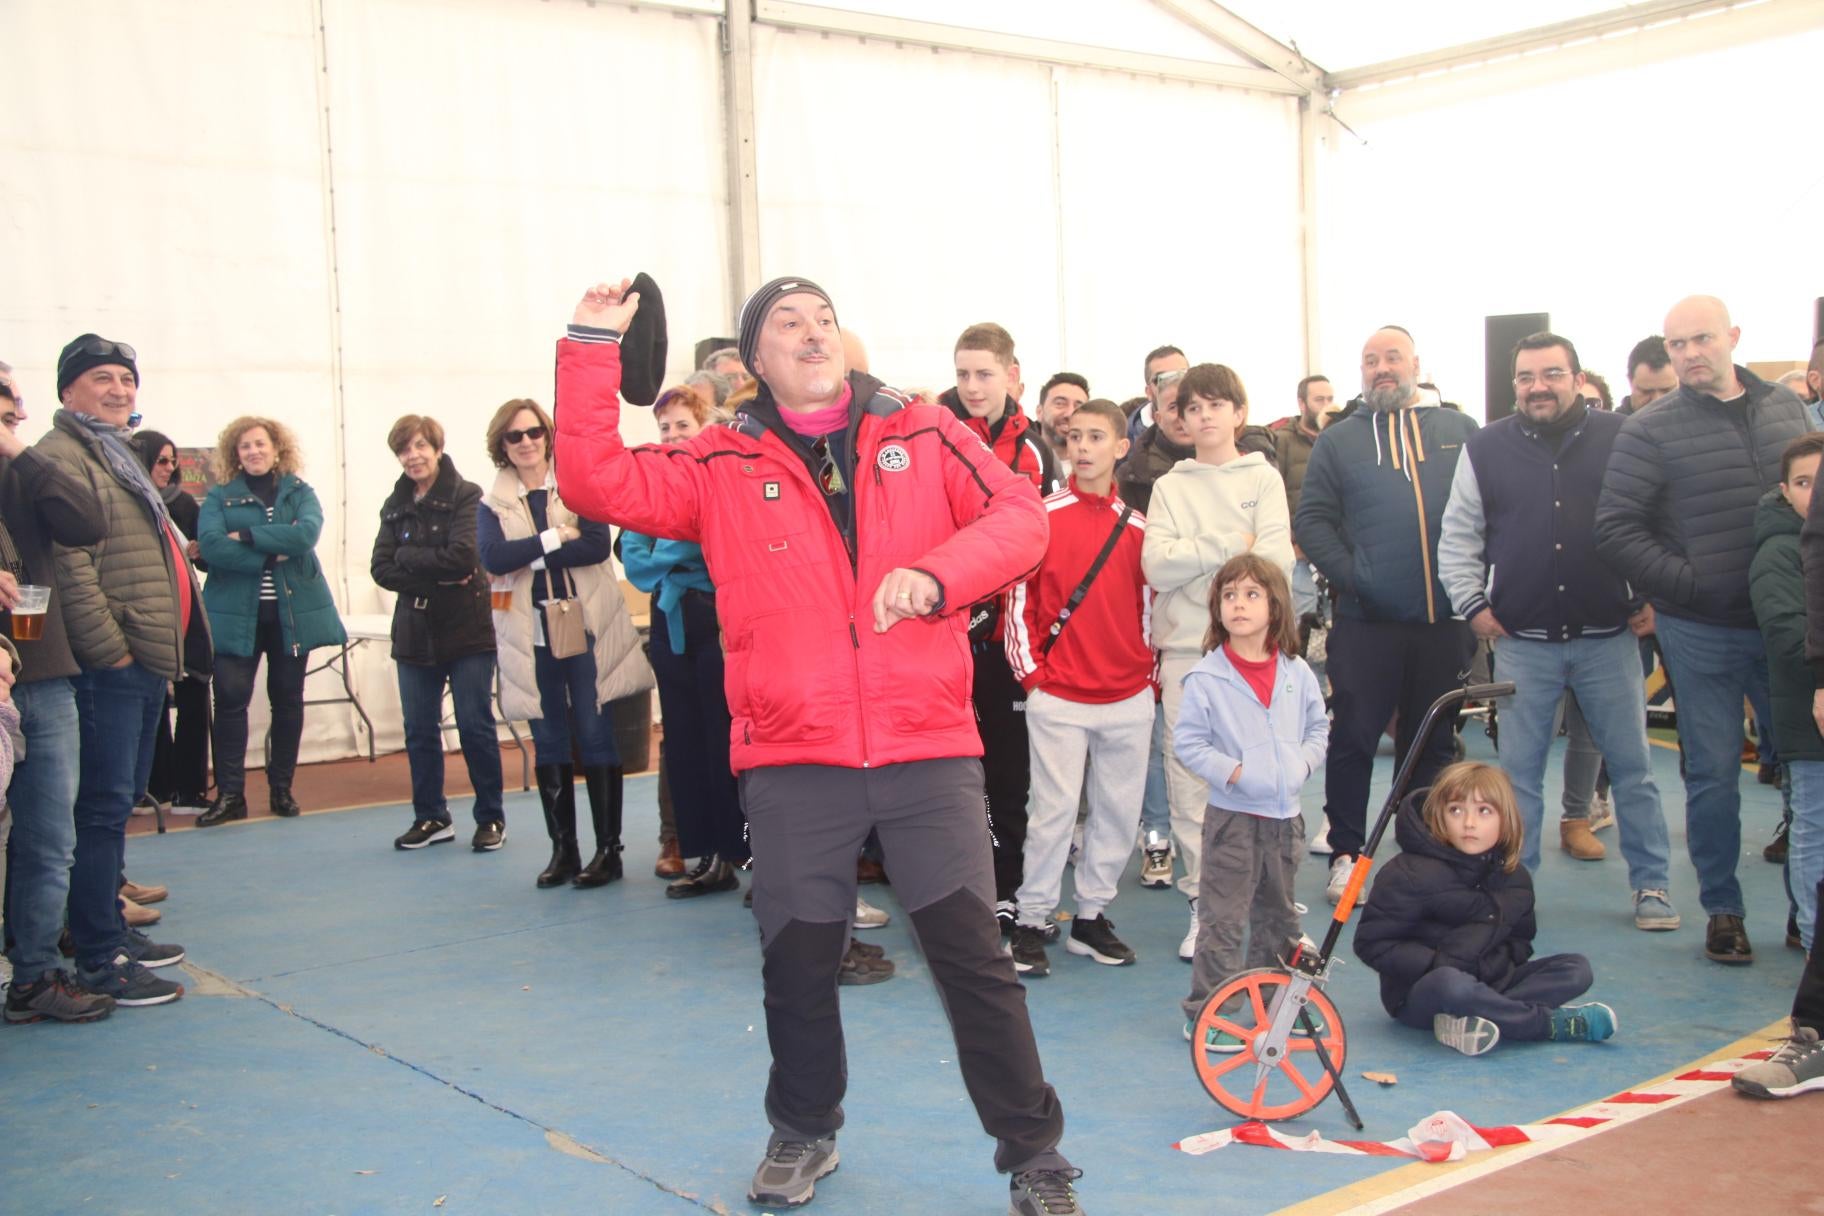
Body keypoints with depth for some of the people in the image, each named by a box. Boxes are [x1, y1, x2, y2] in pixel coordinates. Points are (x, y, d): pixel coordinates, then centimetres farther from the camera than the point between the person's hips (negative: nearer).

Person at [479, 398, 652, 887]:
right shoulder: (492, 504, 8)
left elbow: (598, 544, -11)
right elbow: (493, 558, -10)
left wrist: (529, 556, -12)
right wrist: (555, 538, -13)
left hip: (584, 628, -2)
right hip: (531, 637, 2)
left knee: (595, 737, -3)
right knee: (549, 745, 7)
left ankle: (609, 848, 5)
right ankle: (562, 850, 16)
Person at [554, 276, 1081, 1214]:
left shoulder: (924, 436, 7)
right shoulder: (724, 467, 6)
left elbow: (1019, 515, -2)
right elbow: (599, 483, -2)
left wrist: (936, 574, -19)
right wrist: (592, 350, -8)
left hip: (927, 748, -1)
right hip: (793, 761, 1)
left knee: (973, 952, -1)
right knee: (797, 960, 11)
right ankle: (803, 1135, 36)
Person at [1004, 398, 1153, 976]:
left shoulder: (1138, 527, 7)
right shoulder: (1041, 518, -2)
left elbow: (1149, 603, 14)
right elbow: (1018, 599, -2)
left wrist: (1150, 671, 9)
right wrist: (1032, 673, -5)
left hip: (1129, 699, 4)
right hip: (1059, 698, -3)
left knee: (1119, 812, 8)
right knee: (1054, 810, -5)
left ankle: (1091, 915, 22)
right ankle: (1032, 922, 8)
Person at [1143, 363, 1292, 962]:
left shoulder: (1264, 478, 10)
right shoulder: (1169, 486, 13)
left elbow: (1275, 559, -6)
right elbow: (1157, 564, -3)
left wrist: (1193, 560, -7)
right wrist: (1233, 545, -8)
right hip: (1186, 649, 2)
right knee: (1189, 778, -1)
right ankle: (1202, 904, 7)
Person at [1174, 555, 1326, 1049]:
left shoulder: (1298, 673, 3)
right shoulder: (1206, 678, -11)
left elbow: (1318, 727, 14)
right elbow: (1186, 742, -9)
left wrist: (1303, 762, -4)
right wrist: (1232, 771, -18)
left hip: (1285, 815, 5)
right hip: (1233, 817, -5)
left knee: (1278, 915, 19)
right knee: (1223, 920, -3)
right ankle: (1206, 1015, 5)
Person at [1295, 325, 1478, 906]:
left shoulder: (1458, 431, 10)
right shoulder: (1338, 440, 6)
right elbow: (1311, 520, 0)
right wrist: (1349, 575, -12)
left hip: (1445, 618, 2)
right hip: (1367, 621, -2)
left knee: (1433, 742, 11)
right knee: (1354, 738, 0)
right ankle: (1345, 853, 12)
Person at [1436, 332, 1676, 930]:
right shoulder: (1486, 448, 3)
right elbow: (1457, 538, 9)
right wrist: (1472, 604, 1)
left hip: (1609, 636, 0)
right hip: (1521, 641, 1)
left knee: (1633, 765, 6)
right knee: (1519, 770, 8)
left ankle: (1651, 884, 18)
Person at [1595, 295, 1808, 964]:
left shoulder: (1786, 407, 8)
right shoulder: (1650, 431, -5)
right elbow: (1615, 530, -9)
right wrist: (1689, 583, -14)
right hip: (1700, 633, -3)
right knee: (1713, 774, 4)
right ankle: (1722, 909, 17)